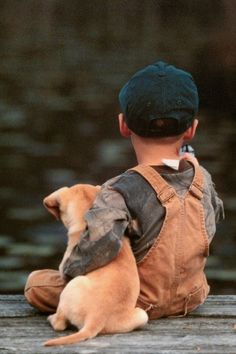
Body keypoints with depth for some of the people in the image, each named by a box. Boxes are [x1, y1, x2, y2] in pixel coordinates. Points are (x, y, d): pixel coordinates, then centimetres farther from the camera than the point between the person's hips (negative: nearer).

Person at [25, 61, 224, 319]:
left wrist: (72, 269, -25)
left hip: (138, 307, -6)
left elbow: (101, 241, -45)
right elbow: (215, 215, 14)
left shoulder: (123, 191, -27)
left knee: (36, 283, 7)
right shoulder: (202, 178, -8)